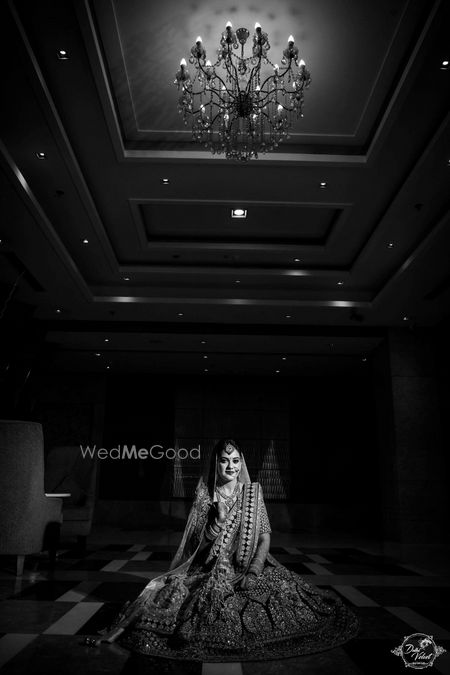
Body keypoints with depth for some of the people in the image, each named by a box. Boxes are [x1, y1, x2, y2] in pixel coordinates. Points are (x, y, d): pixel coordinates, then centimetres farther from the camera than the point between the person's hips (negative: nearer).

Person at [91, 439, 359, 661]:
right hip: (213, 569, -1)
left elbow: (265, 537, 0)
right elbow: (199, 542, 2)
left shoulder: (253, 492, 4)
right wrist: (219, 520, -16)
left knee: (283, 595, -23)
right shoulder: (205, 495, 2)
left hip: (251, 566, 1)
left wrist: (254, 572, -14)